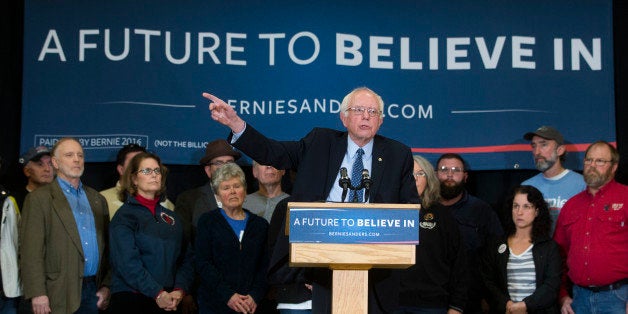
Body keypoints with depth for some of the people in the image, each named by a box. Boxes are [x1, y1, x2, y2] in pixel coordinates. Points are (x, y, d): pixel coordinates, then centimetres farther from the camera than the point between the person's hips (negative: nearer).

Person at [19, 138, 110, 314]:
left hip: (93, 292, 4)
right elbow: (31, 251, -7)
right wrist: (38, 293, -14)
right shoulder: (39, 199, -1)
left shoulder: (97, 199, 15)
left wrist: (106, 286, 7)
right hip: (60, 296, -4)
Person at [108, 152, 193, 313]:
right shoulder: (124, 217, -4)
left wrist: (179, 290, -9)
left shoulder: (172, 217, 13)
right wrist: (158, 293, -20)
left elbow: (186, 258, 8)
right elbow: (128, 263, -15)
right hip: (131, 300, -5)